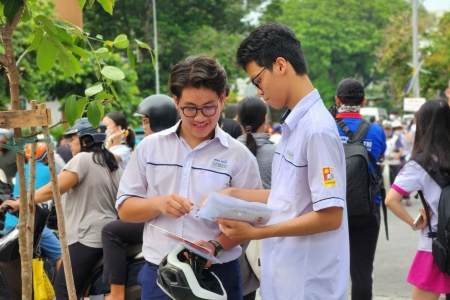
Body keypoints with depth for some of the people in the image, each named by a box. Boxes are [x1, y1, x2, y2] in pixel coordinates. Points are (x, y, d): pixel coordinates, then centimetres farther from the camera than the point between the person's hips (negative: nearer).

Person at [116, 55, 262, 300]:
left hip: (217, 276, -2)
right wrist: (158, 204, -13)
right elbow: (125, 208, 6)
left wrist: (216, 246, -21)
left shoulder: (238, 155, -3)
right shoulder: (150, 147, 5)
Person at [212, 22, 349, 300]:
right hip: (285, 277, 8)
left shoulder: (317, 129, -18)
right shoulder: (293, 125, 8)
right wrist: (235, 194, 9)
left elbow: (330, 216, -20)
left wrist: (256, 232, -18)